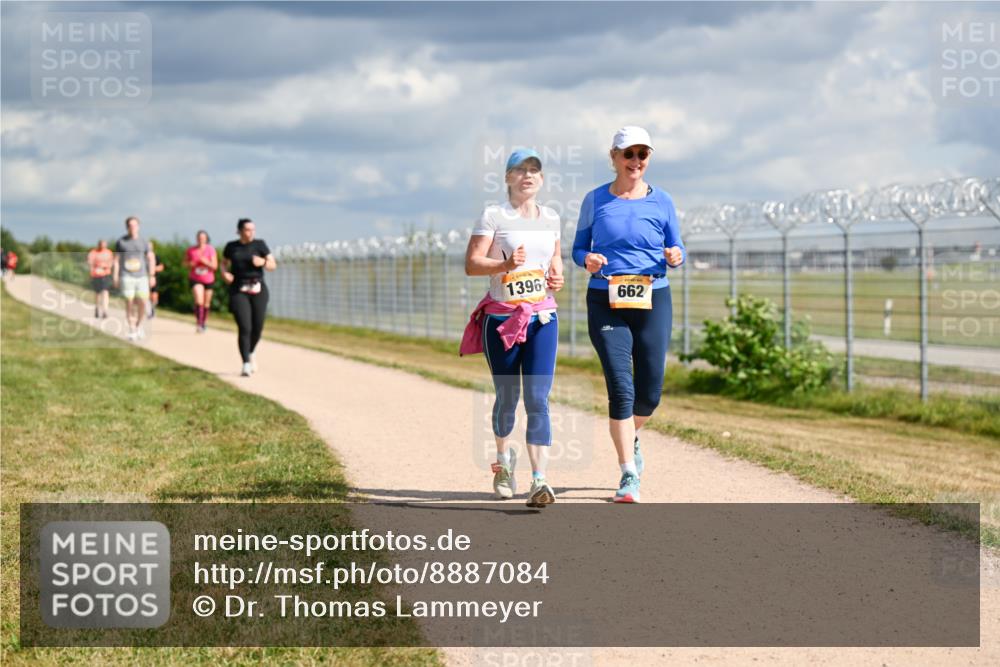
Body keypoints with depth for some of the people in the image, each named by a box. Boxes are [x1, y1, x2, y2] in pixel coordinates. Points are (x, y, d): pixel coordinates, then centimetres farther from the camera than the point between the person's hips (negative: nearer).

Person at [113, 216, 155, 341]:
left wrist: (152, 276, 3)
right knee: (129, 303, -5)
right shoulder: (121, 242, 5)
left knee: (142, 302, -8)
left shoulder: (144, 242, 9)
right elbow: (116, 260, 5)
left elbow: (151, 259, 11)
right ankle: (132, 330, 4)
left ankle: (138, 325, 15)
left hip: (141, 276, 1)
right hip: (126, 277, -1)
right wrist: (115, 277, -2)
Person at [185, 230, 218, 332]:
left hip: (208, 280, 1)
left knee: (206, 304, 12)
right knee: (199, 301, -20)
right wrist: (190, 264, -14)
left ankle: (203, 323, 32)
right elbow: (185, 262, 8)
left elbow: (215, 266, -9)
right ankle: (198, 324, -21)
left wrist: (206, 262, -27)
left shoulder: (211, 250, -9)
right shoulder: (191, 250, -5)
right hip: (195, 279, -1)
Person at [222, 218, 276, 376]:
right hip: (239, 290, -1)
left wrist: (262, 262, -16)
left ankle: (250, 353, 35)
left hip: (257, 288, 1)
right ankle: (246, 365, -13)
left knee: (257, 328, 4)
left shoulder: (259, 245, 3)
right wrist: (225, 274, -2)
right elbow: (224, 264, 20)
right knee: (244, 328, -14)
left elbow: (273, 265, 4)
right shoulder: (231, 247, 6)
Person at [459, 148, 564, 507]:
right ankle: (504, 457, 39)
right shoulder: (493, 216, -3)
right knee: (507, 398, 9)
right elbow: (471, 263, -10)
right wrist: (506, 265, -26)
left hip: (543, 318, 2)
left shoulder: (551, 218, 10)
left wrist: (557, 276, 4)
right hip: (501, 318, -2)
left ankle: (539, 481, -18)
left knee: (538, 399, -11)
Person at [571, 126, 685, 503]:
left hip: (653, 302, 1)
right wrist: (587, 260, -12)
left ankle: (631, 438, 38)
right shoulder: (595, 200, 4)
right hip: (606, 303, -1)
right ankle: (629, 475, -6)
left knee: (649, 393, 4)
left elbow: (677, 250, 10)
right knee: (621, 389, -11)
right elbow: (578, 247, 10)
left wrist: (675, 257, -14)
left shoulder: (661, 202, 5)